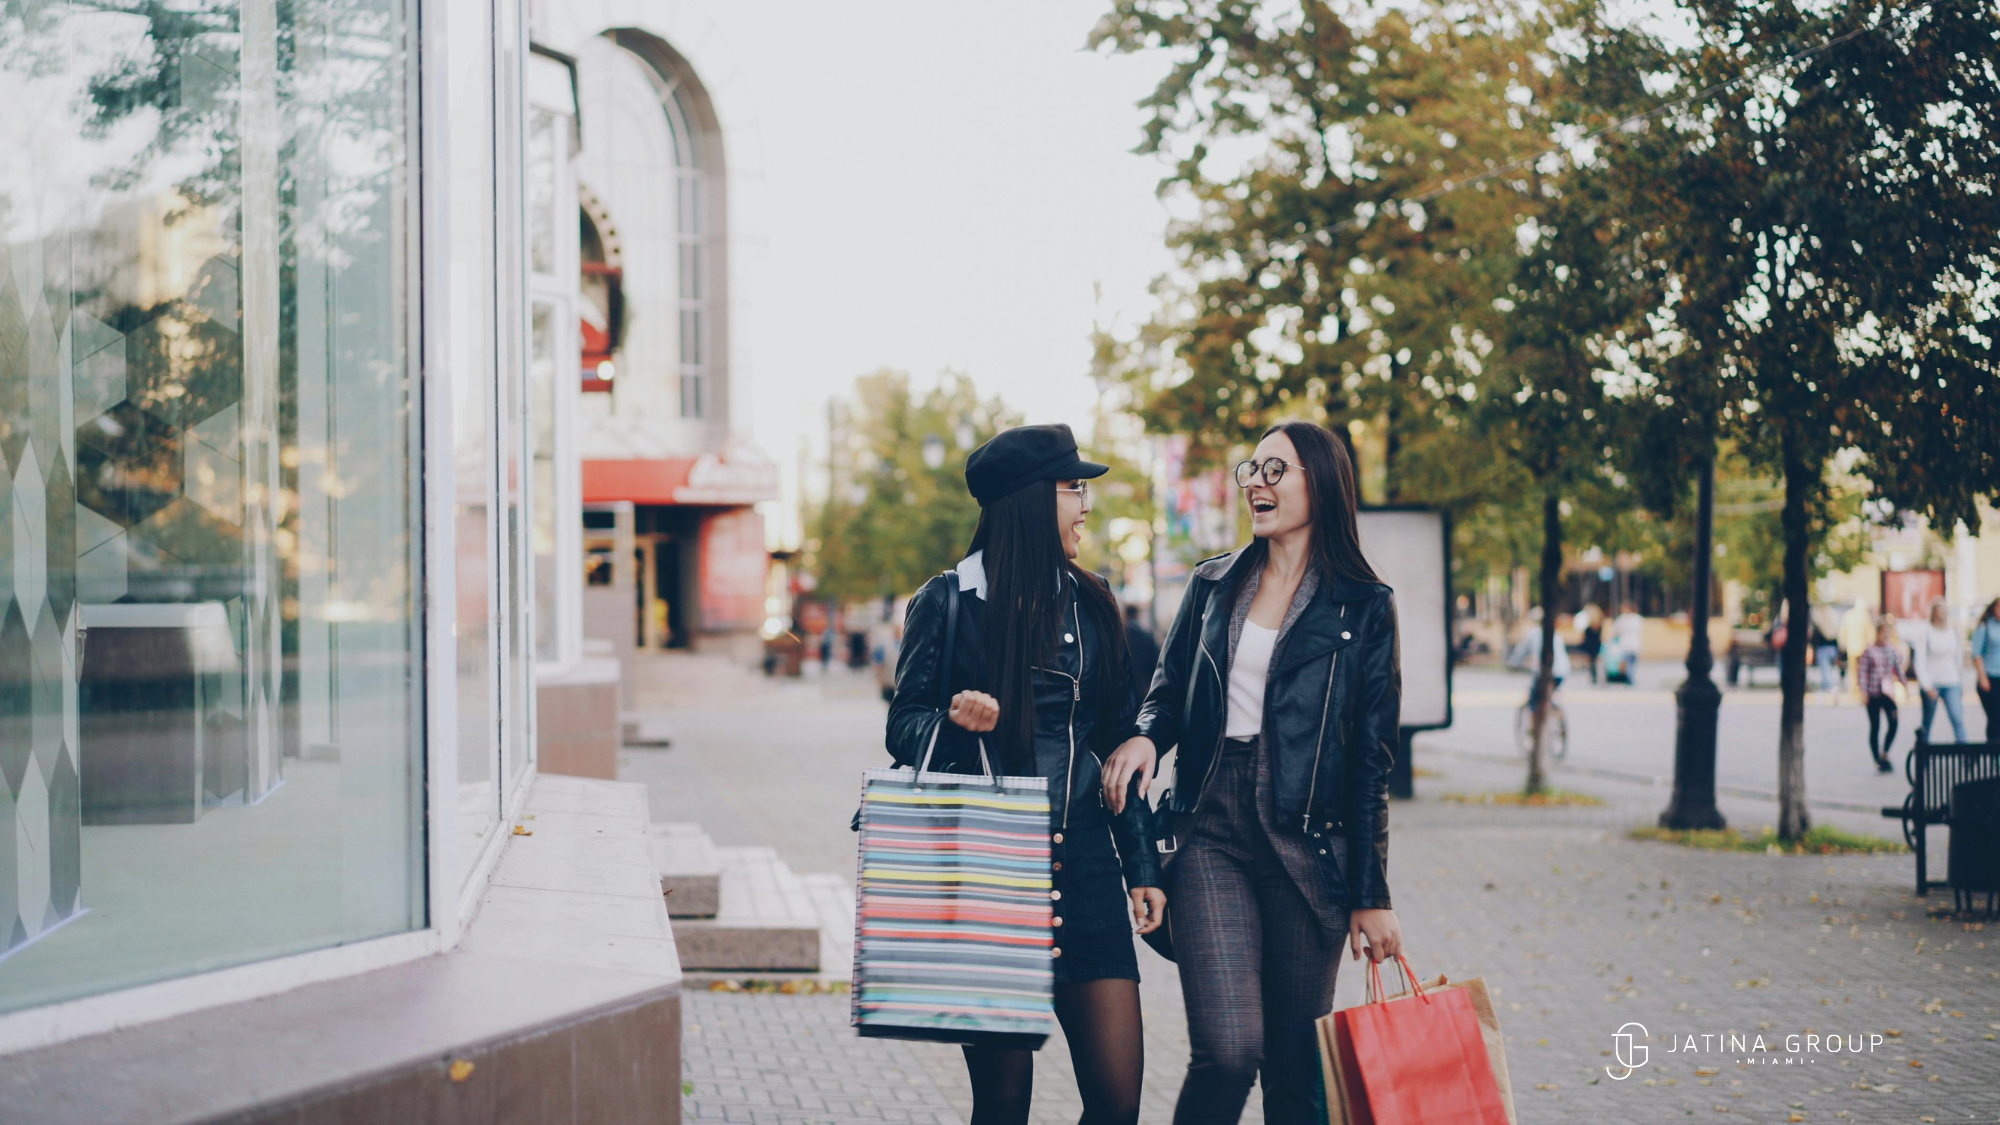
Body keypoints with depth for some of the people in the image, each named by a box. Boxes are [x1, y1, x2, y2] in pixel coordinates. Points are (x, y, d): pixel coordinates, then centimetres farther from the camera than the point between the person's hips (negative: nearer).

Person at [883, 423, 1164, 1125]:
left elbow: (1120, 743, 17)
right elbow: (904, 727, 3)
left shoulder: (1091, 605, 14)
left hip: (1085, 866, 4)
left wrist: (1142, 867, 13)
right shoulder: (949, 601, 2)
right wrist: (954, 722, -20)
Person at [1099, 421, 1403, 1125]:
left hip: (1307, 842, -1)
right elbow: (1169, 689, 23)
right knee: (1227, 1051, -12)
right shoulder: (1213, 585, 13)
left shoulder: (1363, 606, 4)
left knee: (1296, 1065, 3)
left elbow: (1371, 757, 2)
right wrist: (1146, 737, -2)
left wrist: (1371, 895, 0)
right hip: (1211, 831, 2)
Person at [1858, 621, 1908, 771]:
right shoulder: (1869, 651, -2)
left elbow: (1898, 670, 19)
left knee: (1894, 722, -13)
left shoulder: (1892, 651, 10)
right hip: (1873, 693, -3)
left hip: (1887, 693, 3)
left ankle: (1884, 754, 2)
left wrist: (1906, 684, 7)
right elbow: (1862, 672, -3)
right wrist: (1864, 692, -11)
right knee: (1874, 726, 1)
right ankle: (1878, 760, 9)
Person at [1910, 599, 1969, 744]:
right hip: (1931, 683, -3)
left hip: (1951, 683, 3)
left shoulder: (1953, 632, 8)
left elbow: (1959, 656, 15)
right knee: (1927, 723, 6)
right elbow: (1920, 661, -8)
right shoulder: (1925, 632, -5)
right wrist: (1927, 686, -16)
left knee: (1958, 720, -13)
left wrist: (1961, 682, 13)